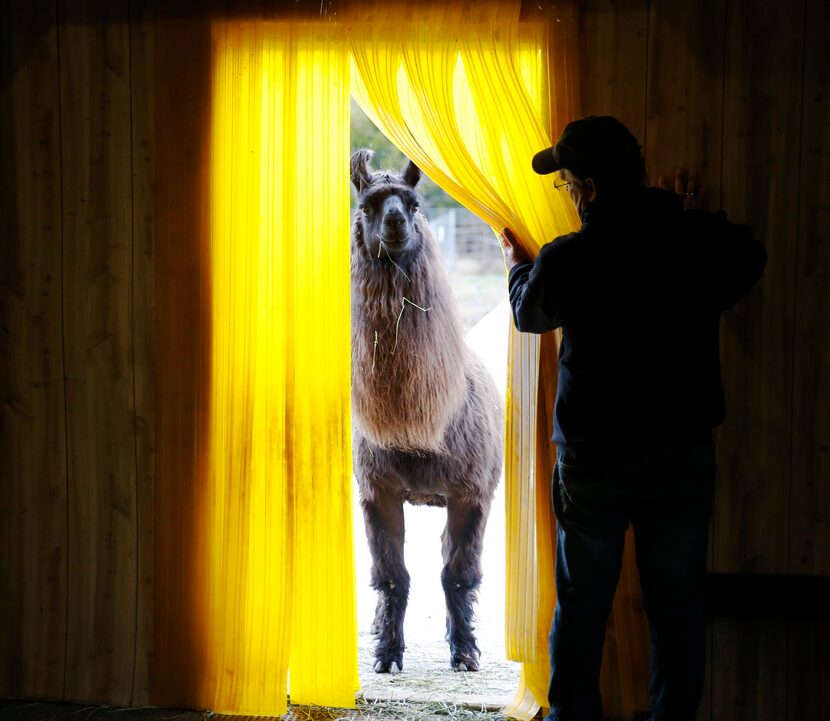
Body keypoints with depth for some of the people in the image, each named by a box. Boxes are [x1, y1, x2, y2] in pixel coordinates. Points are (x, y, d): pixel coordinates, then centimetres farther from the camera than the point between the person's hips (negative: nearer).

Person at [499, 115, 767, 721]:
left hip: (595, 461, -2)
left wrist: (519, 263, 29)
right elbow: (749, 263, 15)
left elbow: (529, 313, 8)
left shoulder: (567, 262, -16)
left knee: (582, 604, 14)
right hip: (685, 454, 2)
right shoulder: (708, 241, -10)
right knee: (678, 605, 12)